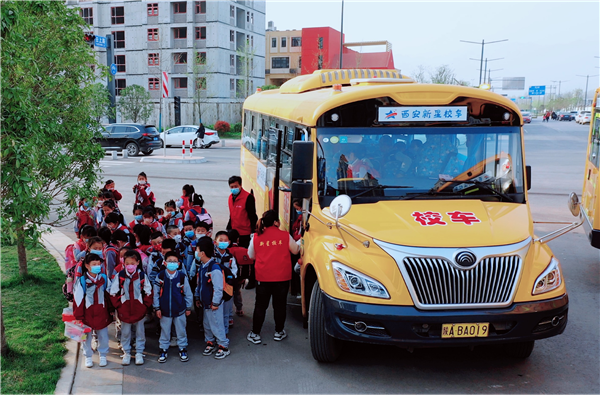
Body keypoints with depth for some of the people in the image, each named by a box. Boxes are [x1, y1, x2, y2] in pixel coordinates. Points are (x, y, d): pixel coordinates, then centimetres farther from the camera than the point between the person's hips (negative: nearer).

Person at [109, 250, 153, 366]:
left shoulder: (142, 275, -4)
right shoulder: (119, 276, -4)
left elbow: (148, 292, 2)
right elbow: (113, 293, 0)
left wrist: (145, 305, -5)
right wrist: (118, 306, -5)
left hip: (139, 309, 0)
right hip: (124, 310, 0)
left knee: (140, 331, 8)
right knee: (125, 332, 10)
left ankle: (139, 353, 21)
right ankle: (126, 353, 24)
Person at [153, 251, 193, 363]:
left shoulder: (182, 276, -8)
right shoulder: (160, 276, -7)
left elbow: (188, 293, 1)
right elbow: (156, 293, 0)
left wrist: (188, 307, 6)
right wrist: (157, 308, 0)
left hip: (180, 310, 0)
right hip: (165, 310, 0)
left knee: (181, 330, 11)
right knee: (165, 331, 13)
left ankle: (183, 350, 27)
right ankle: (163, 350, 27)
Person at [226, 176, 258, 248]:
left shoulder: (248, 197, -13)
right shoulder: (231, 197, 10)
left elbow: (252, 216, -13)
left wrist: (253, 232, -15)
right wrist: (228, 228, 20)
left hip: (245, 234, -7)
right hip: (234, 232, 7)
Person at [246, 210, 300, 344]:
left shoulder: (256, 237, -4)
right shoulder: (285, 235, -8)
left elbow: (251, 255, 8)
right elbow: (295, 250, 7)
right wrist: (299, 242, 27)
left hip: (263, 277, 1)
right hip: (282, 277, -1)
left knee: (260, 305, 11)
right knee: (280, 304, 13)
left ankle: (255, 334, 15)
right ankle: (279, 332, 25)